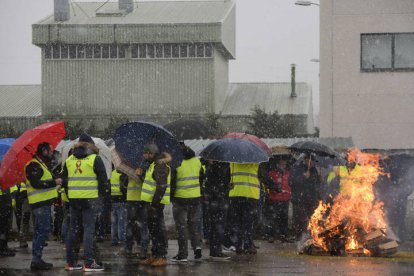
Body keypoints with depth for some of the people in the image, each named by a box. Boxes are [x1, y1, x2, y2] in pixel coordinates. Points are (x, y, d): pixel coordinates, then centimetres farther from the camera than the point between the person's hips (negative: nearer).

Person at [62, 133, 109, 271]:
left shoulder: (69, 160, 11)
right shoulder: (95, 159, -4)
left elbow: (65, 180, 16)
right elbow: (103, 179, -5)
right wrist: (104, 194, 8)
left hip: (73, 199, 5)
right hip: (90, 198, -5)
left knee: (73, 229, 12)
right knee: (89, 229, -4)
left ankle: (70, 262, 15)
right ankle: (88, 263, -8)